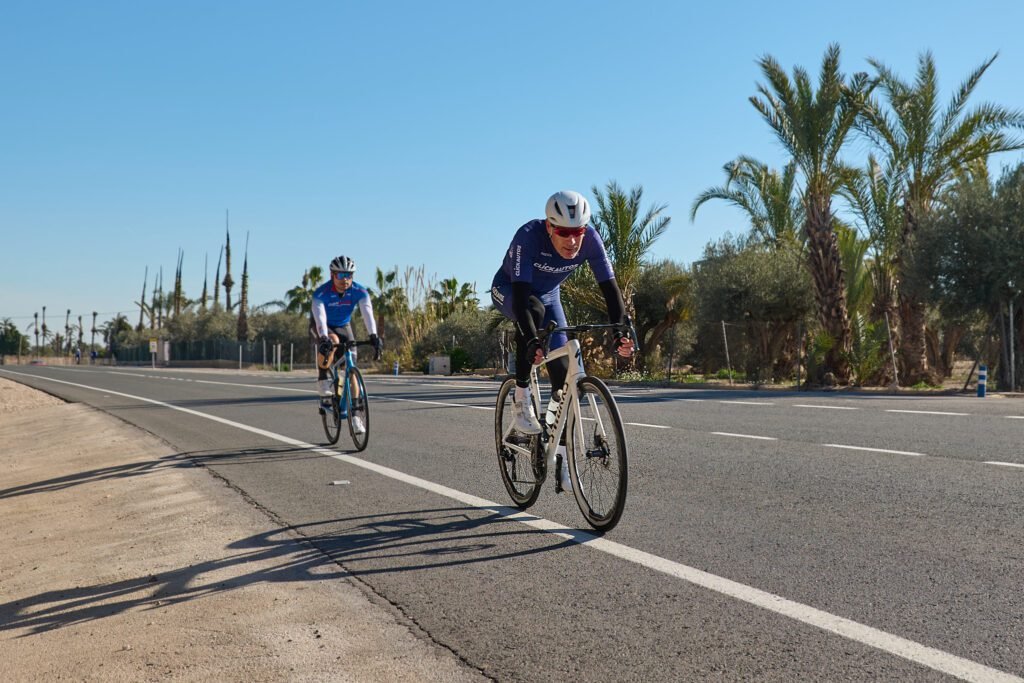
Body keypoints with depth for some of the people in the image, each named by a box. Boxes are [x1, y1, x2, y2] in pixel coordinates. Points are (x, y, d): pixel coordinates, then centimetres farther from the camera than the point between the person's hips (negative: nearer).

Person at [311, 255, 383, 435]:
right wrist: (324, 338, -61)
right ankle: (322, 380, -18)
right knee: (331, 341, -39)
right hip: (321, 326, -2)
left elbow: (367, 313, -37)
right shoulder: (321, 293, -30)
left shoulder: (359, 291, -24)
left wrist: (373, 336, -53)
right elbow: (320, 316, -43)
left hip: (343, 326, 3)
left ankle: (354, 415, -3)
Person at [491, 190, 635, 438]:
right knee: (534, 310, -38)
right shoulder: (529, 236, -37)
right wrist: (532, 342, -58)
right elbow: (521, 294, -45)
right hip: (508, 290, -3)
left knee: (563, 369, -9)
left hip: (548, 295, 4)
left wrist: (620, 332, -43)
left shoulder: (590, 239, -27)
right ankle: (521, 397, -24)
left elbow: (609, 287, -28)